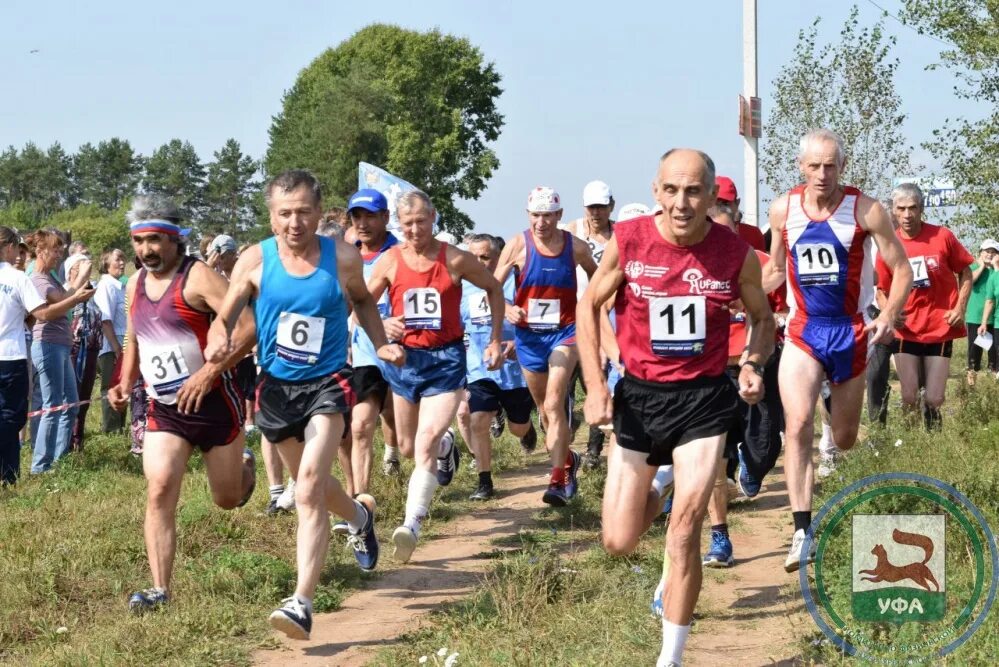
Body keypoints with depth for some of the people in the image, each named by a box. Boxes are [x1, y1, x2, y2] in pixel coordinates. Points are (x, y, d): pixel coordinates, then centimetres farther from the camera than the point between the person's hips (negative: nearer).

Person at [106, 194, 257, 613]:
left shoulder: (197, 277, -15)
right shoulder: (135, 284, 7)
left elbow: (248, 326, -23)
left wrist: (208, 373, -29)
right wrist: (125, 384, 7)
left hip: (214, 404, -4)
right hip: (163, 410, 5)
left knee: (228, 500, 11)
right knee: (159, 491, -15)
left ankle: (244, 468, 48)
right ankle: (159, 589, -14)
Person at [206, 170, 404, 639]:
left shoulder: (343, 258, -7)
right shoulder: (255, 260, -8)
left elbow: (363, 301, 14)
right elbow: (224, 318, -6)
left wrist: (380, 344, -1)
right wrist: (219, 340, -29)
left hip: (327, 384, -3)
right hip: (275, 386, 3)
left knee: (309, 490, -18)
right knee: (310, 485, 21)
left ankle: (302, 601, -20)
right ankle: (359, 514, 55)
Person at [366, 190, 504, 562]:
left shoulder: (455, 260, -6)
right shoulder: (389, 261, -3)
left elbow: (493, 289, 9)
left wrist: (495, 341, 7)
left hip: (446, 358, -3)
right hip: (405, 357, 3)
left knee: (426, 441, -18)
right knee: (408, 447, 15)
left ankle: (412, 524, -20)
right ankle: (446, 445, 50)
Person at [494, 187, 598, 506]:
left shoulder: (576, 247, -5)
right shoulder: (518, 245, -7)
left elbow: (597, 279, 15)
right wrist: (507, 310, -24)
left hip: (564, 332, -2)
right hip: (529, 335, 2)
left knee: (554, 404, -18)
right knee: (545, 409, 15)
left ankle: (558, 480, -18)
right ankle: (568, 461, 39)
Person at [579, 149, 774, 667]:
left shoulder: (736, 253, -10)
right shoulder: (628, 241, -11)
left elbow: (763, 318, 8)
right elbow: (589, 307, 3)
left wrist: (753, 363, -13)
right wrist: (595, 386, -6)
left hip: (704, 399, -1)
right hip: (638, 396, 1)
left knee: (685, 531, -12)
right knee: (619, 543, 7)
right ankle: (653, 498, 45)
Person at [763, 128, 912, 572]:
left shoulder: (865, 211, -10)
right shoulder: (783, 210, -1)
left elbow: (902, 270, -5)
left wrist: (889, 315, -22)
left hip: (850, 331, 0)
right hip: (802, 331, 1)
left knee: (844, 440, 11)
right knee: (798, 424, -20)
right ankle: (802, 531, -20)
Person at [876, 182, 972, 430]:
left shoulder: (942, 237, -7)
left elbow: (965, 273, 5)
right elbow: (883, 289, 8)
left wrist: (960, 309, -6)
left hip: (941, 332, -1)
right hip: (906, 333, 1)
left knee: (934, 400, -2)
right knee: (910, 399, 0)